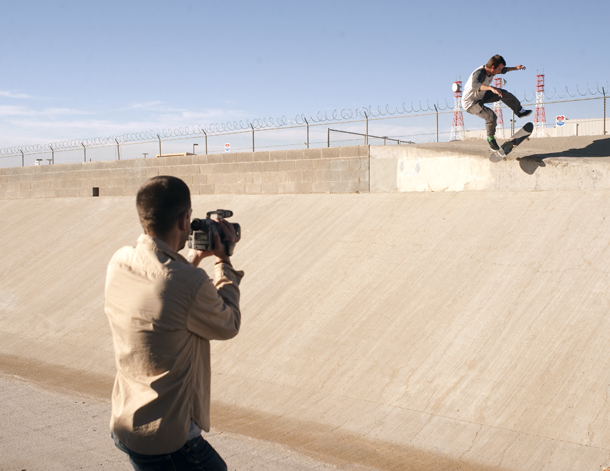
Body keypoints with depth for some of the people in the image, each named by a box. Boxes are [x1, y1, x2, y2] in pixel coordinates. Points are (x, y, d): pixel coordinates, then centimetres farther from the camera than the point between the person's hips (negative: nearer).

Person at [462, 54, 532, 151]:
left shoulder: (491, 70, -7)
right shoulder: (479, 73, -35)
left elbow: (504, 70, 19)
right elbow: (475, 85, -59)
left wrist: (515, 68, 19)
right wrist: (491, 88, -70)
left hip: (481, 96, 9)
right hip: (470, 102, -9)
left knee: (504, 94, 6)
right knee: (491, 116, -25)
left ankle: (519, 111, 25)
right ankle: (490, 138, 0)